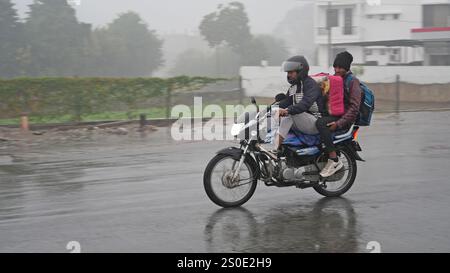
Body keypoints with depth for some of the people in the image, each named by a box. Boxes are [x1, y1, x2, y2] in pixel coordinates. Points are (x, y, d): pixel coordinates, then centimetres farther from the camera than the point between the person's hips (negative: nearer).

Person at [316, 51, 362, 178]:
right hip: (330, 115, 8)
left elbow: (354, 107, -14)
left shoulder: (352, 81, -6)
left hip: (345, 118, -8)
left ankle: (334, 160, -33)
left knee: (321, 123, -35)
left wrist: (339, 123, -23)